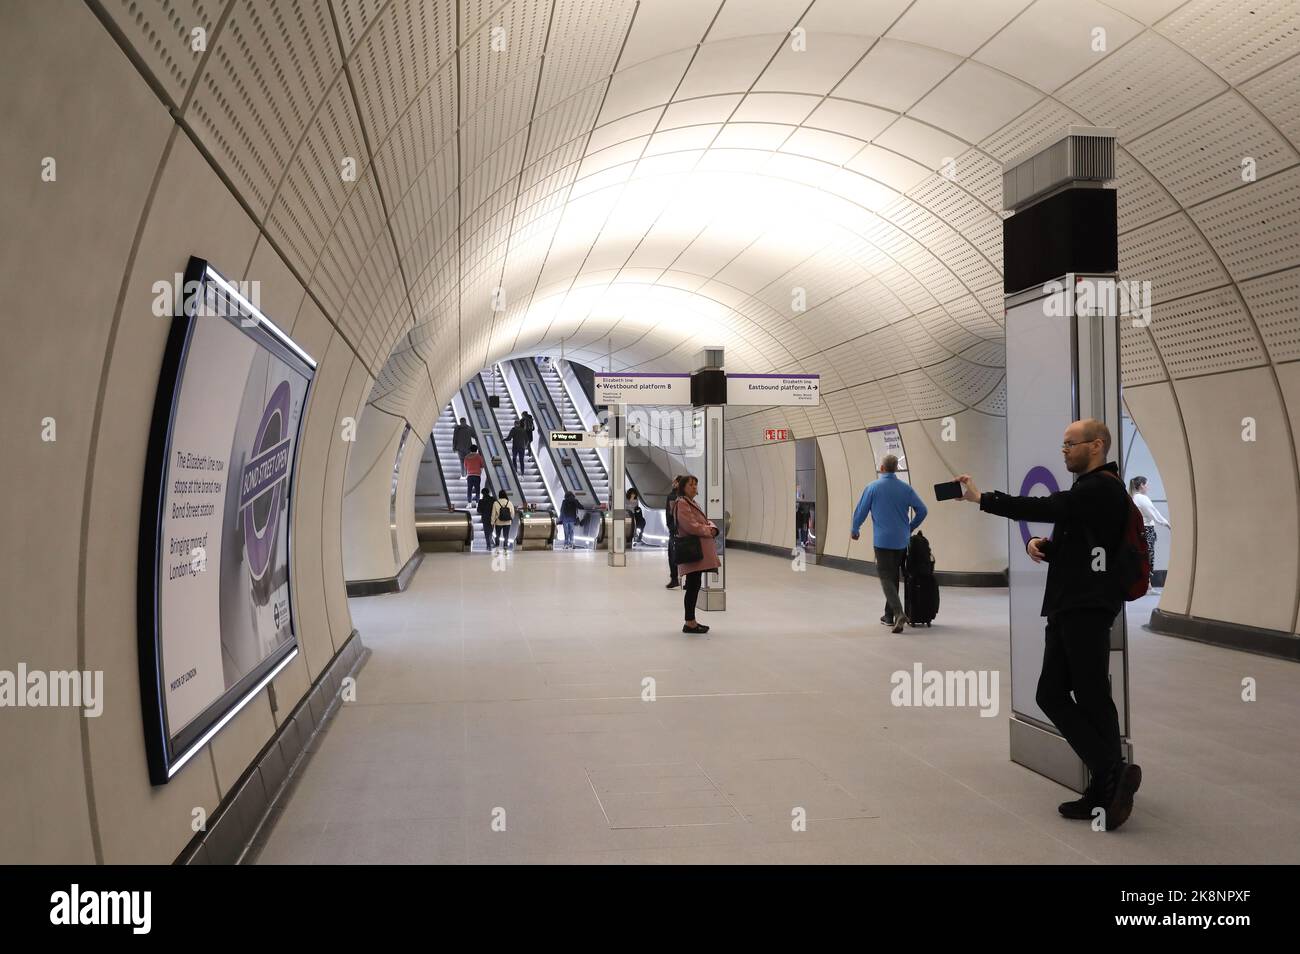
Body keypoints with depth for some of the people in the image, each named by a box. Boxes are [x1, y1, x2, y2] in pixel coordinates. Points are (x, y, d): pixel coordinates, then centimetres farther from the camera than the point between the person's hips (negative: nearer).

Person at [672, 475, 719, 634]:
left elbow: (706, 521, 23)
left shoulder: (692, 503, 22)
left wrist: (712, 528, 1)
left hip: (698, 551, 10)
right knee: (693, 585, -8)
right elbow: (691, 526, -20)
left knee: (694, 586, 12)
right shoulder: (681, 504, -10)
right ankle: (689, 623, -4)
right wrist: (707, 531, -8)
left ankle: (691, 621, 18)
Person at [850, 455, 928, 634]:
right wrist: (910, 528, 20)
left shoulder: (873, 487, -6)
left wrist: (855, 531, 16)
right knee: (893, 576, 17)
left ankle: (899, 613, -23)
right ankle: (889, 615, 24)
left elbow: (860, 511, -2)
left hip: (883, 540, -4)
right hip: (902, 541, 4)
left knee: (886, 578, -4)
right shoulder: (906, 488, 2)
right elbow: (922, 510, 3)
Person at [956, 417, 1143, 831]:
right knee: (1051, 694, 6)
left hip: (1088, 609, -10)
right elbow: (1066, 542, 23)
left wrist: (981, 498, -19)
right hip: (1067, 607, 10)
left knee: (1092, 698, -8)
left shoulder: (1104, 487, -8)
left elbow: (1048, 508, -20)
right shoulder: (1087, 489, 23)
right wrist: (1039, 544, -1)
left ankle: (1112, 775, 1)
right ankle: (1107, 784, 10)